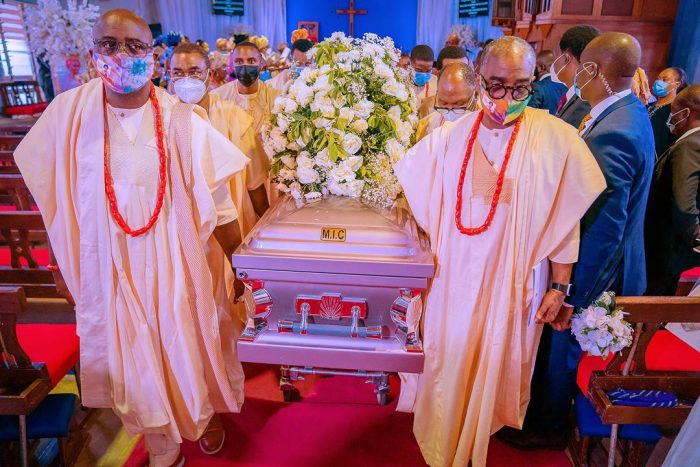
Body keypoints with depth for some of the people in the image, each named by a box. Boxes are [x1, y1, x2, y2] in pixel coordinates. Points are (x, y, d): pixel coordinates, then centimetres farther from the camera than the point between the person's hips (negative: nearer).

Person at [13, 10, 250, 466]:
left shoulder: (181, 121, -9)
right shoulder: (68, 114, -5)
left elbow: (217, 205, -5)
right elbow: (56, 201, 5)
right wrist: (63, 263, 10)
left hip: (176, 268, -1)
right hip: (108, 270, 2)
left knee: (190, 347, 15)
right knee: (134, 359, 14)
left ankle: (206, 417, 45)